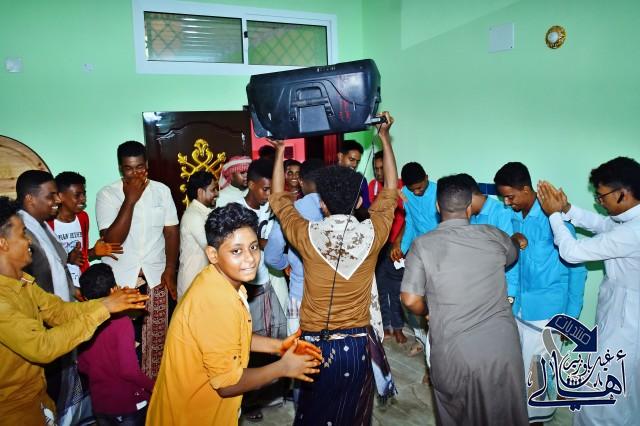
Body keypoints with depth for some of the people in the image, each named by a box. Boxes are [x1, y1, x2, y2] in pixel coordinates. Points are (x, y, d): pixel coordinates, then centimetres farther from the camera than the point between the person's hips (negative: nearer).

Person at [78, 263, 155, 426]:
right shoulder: (121, 321, -23)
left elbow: (82, 366, 4)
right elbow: (129, 370, -26)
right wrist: (153, 386, -11)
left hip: (99, 404, 5)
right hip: (128, 402, -5)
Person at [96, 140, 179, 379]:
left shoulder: (162, 191, 1)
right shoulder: (107, 194, -7)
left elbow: (171, 232, 3)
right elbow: (113, 239, -16)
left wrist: (170, 270, -4)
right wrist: (130, 199, -19)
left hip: (155, 276, 2)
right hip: (120, 278, -2)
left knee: (156, 337, 10)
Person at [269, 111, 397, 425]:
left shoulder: (308, 236, -15)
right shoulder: (372, 234, -12)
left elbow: (278, 199, 3)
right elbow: (390, 191, 5)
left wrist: (280, 151, 13)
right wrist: (385, 138, 14)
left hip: (316, 344, -1)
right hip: (358, 344, 1)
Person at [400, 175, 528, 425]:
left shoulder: (422, 244, -7)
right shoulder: (494, 236, 0)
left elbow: (411, 300, -9)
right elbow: (512, 256, 24)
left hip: (453, 351, -2)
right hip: (502, 346, 2)